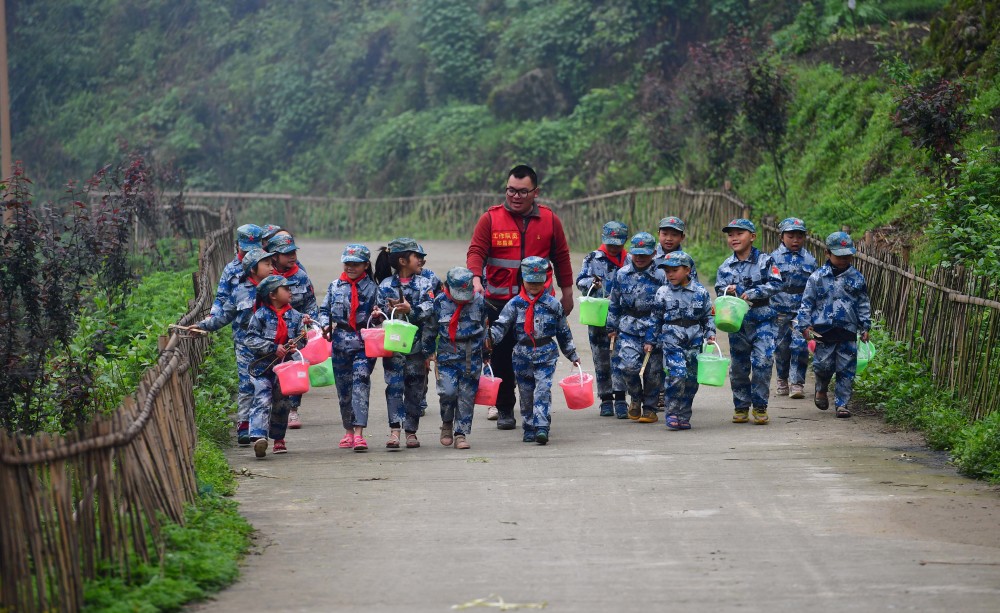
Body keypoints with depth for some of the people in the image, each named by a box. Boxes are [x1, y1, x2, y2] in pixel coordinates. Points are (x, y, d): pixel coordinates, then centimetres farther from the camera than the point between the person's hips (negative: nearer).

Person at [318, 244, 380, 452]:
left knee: (361, 383, -14)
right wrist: (325, 325, -2)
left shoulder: (372, 288, 3)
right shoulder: (335, 287, 10)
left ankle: (359, 433, -18)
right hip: (340, 342, 4)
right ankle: (348, 431, 24)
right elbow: (324, 309, 16)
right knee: (343, 387, 10)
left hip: (364, 343, -4)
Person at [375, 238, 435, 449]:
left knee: (415, 388, 5)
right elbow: (378, 310, 3)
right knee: (394, 385, -8)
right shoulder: (386, 285, 4)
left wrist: (410, 310, -22)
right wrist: (390, 311, -17)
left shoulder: (424, 284, 6)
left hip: (416, 343, 2)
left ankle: (411, 431, 13)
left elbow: (429, 309, -7)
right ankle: (394, 430, -12)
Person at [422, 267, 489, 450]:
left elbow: (484, 328, 13)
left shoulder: (479, 301, -1)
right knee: (448, 392, -12)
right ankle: (447, 424, 15)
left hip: (472, 357, 1)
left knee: (467, 396, 1)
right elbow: (430, 328, 8)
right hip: (447, 356, -1)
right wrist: (428, 352, 13)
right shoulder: (440, 302, -4)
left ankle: (461, 434, 8)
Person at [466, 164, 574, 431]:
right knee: (502, 357, 3)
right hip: (499, 301, -1)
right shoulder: (491, 219, 0)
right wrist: (476, 280, -26)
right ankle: (504, 409, 14)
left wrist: (567, 293, 14)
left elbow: (561, 257, 12)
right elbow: (476, 251, -8)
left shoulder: (549, 220, 5)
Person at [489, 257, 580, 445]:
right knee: (526, 393, 8)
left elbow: (563, 331, 12)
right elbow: (501, 325, -2)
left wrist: (572, 355, 17)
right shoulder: (515, 304, 3)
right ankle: (529, 429, 18)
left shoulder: (553, 304, 4)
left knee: (543, 389, -15)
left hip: (546, 354, -2)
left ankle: (542, 428, -19)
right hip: (522, 355, 2)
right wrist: (490, 336, -23)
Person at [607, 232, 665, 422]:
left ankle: (649, 408, 18)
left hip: (653, 328, -2)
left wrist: (652, 338, -11)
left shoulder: (660, 276, -5)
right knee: (628, 364, -14)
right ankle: (636, 398, 11)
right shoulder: (622, 274, 4)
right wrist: (612, 327, 15)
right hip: (628, 328, 2)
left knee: (653, 371, 2)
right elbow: (614, 303, 15)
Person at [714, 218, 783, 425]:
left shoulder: (765, 261, -2)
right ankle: (741, 406, 21)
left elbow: (776, 284, -9)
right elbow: (719, 291, 4)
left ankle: (760, 407, -3)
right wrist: (727, 292, -18)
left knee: (763, 361, -14)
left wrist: (753, 293, -19)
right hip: (737, 322, 3)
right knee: (739, 366, 8)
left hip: (763, 320, -3)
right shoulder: (726, 267, 7)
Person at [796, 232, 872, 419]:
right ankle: (821, 390, 29)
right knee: (823, 365, -1)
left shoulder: (857, 278, 6)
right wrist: (805, 325, -3)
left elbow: (863, 304, 13)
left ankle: (842, 403, 9)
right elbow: (807, 303, 3)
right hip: (823, 331, -1)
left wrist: (865, 327, 9)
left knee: (846, 370, 1)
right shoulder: (817, 278, 0)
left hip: (848, 332, 2)